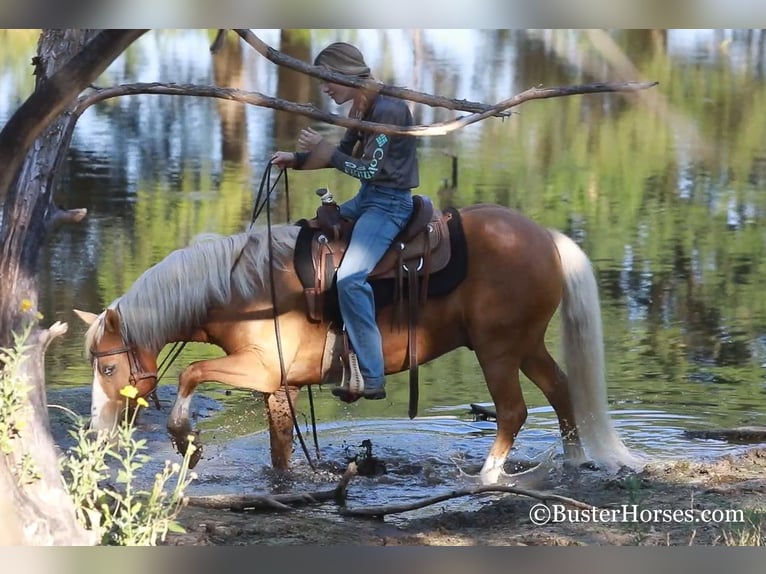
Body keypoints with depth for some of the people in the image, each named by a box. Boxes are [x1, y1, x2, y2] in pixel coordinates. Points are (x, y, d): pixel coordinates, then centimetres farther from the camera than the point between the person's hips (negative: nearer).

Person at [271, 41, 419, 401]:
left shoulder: (388, 109, -20)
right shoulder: (361, 109, 8)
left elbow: (368, 169, -21)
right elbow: (346, 154, 18)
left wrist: (323, 149, -16)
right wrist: (297, 159, 7)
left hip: (389, 203, -11)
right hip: (366, 198, 11)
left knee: (350, 278, -26)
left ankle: (371, 379, -23)